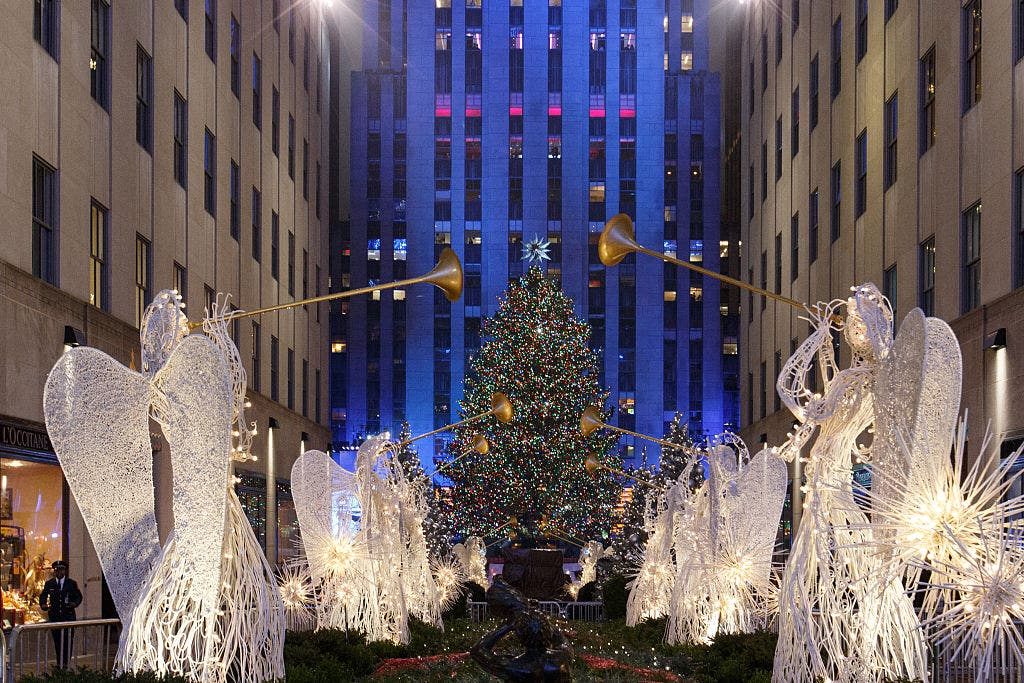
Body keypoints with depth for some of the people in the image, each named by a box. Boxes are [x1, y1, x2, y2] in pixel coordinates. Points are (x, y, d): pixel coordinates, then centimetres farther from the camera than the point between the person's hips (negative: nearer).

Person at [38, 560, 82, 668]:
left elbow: (78, 596, 9)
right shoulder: (49, 584, 9)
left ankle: (67, 662, 2)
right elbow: (43, 596, 12)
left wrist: (75, 603, -12)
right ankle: (59, 662, 11)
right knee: (57, 640, 3)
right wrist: (43, 605, -9)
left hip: (68, 616, -1)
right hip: (54, 616, 1)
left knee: (68, 640, -5)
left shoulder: (72, 584, 6)